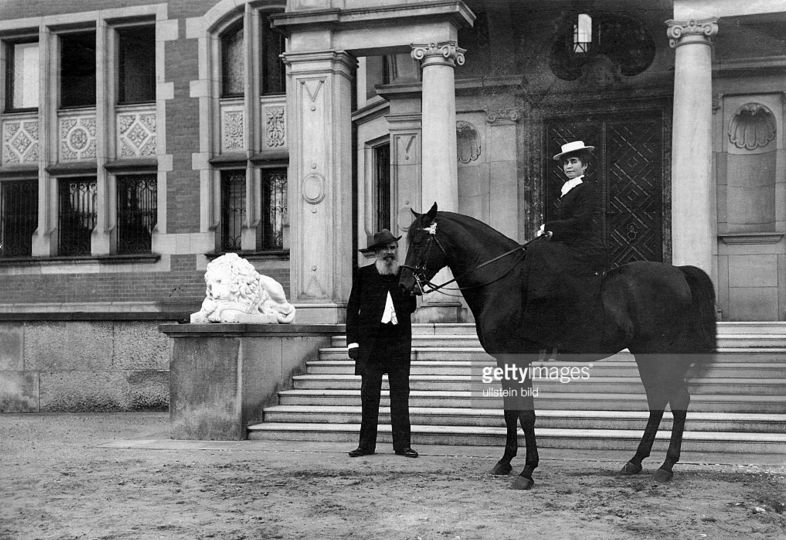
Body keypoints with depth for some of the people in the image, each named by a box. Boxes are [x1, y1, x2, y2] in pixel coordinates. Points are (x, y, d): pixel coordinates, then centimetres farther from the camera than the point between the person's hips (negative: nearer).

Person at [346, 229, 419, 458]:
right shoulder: (363, 274, 6)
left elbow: (412, 306, 13)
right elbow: (352, 308, 5)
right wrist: (352, 341, -3)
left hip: (399, 340, 1)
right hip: (370, 341, -1)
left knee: (400, 393, 2)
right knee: (369, 394, 2)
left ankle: (402, 444, 6)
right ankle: (366, 444, 7)